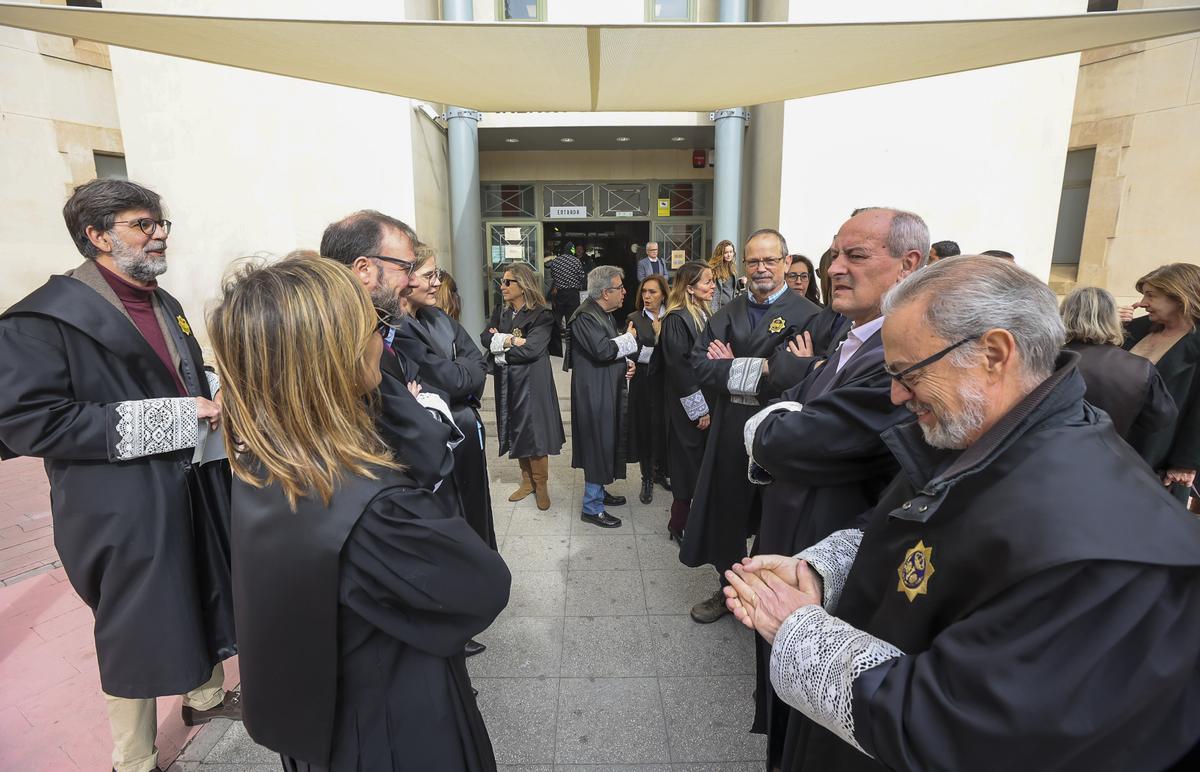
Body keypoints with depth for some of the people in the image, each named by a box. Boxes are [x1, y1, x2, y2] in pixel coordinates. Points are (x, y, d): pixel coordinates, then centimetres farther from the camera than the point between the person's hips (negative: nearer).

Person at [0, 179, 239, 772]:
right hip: (124, 510, -7)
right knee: (134, 633, 9)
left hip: (192, 491, 7)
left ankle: (206, 695, 46)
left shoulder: (164, 305, 11)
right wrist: (156, 420, -24)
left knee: (199, 600, 22)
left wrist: (213, 393, 0)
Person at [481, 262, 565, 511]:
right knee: (517, 433, 13)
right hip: (506, 383, 6)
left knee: (535, 433, -1)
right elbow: (485, 338, -3)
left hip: (532, 383, -6)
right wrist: (509, 341, -20)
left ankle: (541, 485, 16)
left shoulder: (541, 315, -11)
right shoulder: (500, 312, 9)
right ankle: (527, 481, 29)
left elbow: (531, 349, -22)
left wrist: (500, 343, -11)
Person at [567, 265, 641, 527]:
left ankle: (598, 491, 35)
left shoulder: (604, 314, 13)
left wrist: (626, 363, 2)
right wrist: (629, 338, -12)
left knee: (605, 443, 19)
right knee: (598, 445, -3)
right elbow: (602, 349, -29)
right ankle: (592, 508, 8)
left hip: (609, 390, 10)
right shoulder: (585, 316, -19)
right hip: (595, 393, -10)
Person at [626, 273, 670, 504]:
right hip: (643, 381, -1)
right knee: (644, 428, 5)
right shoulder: (634, 319, 0)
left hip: (667, 381, 1)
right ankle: (647, 479, 19)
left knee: (664, 427, 8)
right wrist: (657, 351, -14)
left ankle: (660, 471, 31)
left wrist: (661, 334, -16)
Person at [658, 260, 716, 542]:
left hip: (705, 402, 8)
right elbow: (679, 368, -20)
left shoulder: (703, 315, 9)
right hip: (689, 407, -8)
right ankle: (679, 526, 18)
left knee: (702, 463, 15)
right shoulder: (677, 319, -17)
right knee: (688, 464, 3)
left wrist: (708, 405, 11)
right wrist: (699, 410, -18)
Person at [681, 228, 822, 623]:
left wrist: (731, 367, -13)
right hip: (730, 429, 4)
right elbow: (701, 365, -4)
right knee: (727, 513, 14)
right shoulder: (728, 313, 7)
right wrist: (754, 370, -17)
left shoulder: (806, 315, -9)